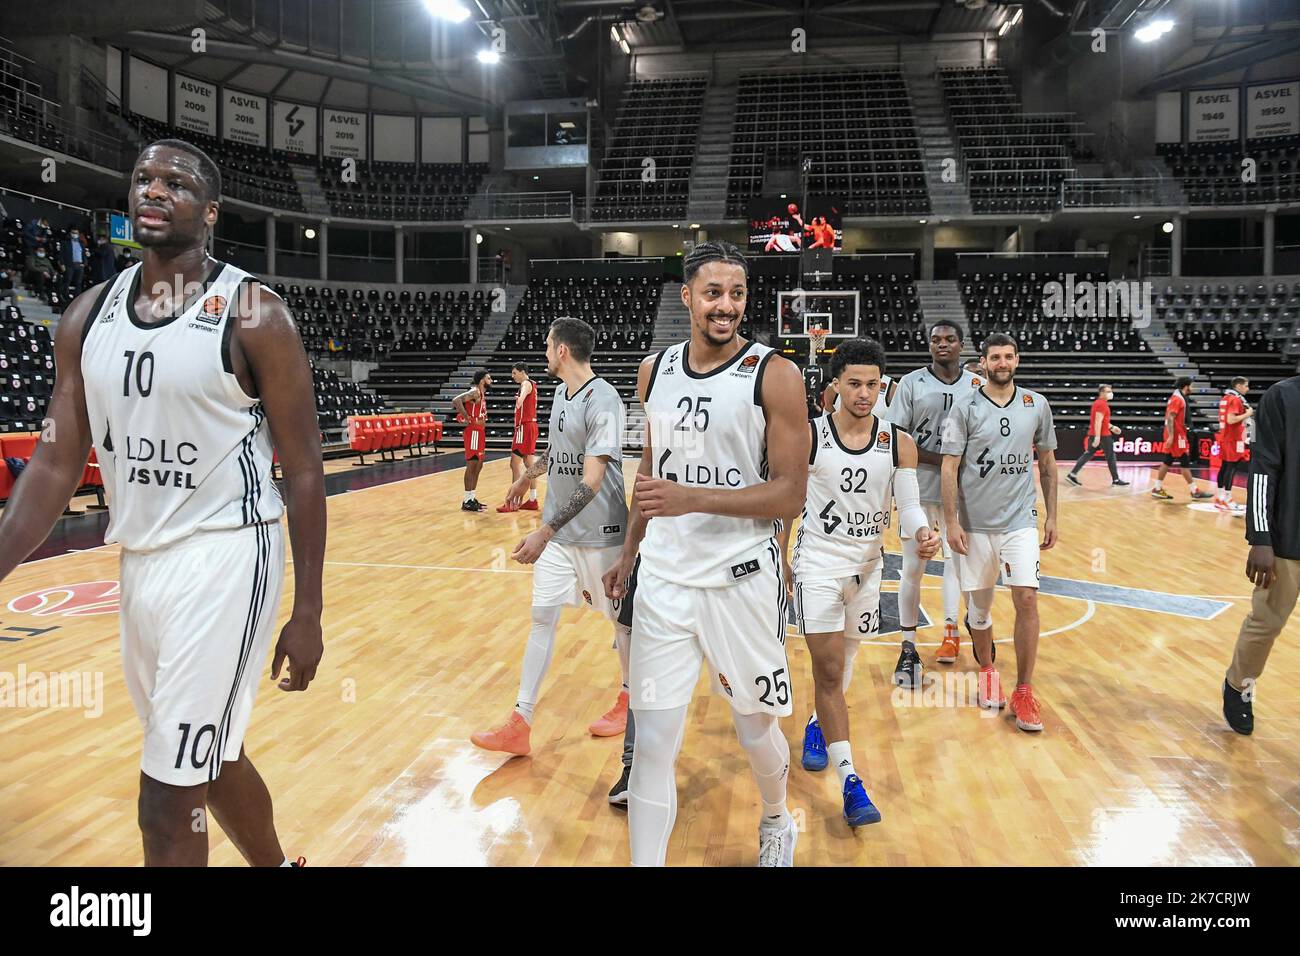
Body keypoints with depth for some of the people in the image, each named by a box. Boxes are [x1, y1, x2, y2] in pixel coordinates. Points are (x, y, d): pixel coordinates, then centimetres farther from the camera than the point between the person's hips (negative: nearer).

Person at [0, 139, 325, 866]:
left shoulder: (253, 313, -10)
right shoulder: (89, 316, 7)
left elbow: (304, 469, -9)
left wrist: (308, 612, -10)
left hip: (224, 557, -7)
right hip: (140, 562, 7)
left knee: (168, 799, -5)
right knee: (208, 758, 22)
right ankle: (277, 866, 46)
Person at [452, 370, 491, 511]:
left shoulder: (481, 394, 15)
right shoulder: (474, 392, -14)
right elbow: (456, 401, -29)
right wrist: (467, 418, -23)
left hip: (480, 431, 10)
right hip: (473, 431, -10)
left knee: (478, 465, 14)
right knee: (472, 465, -7)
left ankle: (472, 498, 21)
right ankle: (467, 501, -3)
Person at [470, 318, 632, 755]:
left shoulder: (602, 401, -20)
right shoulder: (561, 394, 7)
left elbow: (591, 481, -27)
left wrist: (545, 532, -30)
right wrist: (528, 476, 39)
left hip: (599, 533, -7)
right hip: (558, 530, 8)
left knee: (621, 616, 11)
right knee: (543, 617, 4)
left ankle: (629, 697, 34)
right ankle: (520, 724, 8)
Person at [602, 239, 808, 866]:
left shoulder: (774, 375, -10)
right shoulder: (655, 370, 6)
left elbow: (790, 495, -14)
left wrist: (692, 498, -24)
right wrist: (629, 553, 18)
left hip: (742, 579, -3)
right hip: (663, 579, 3)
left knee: (756, 728, 15)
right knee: (652, 741, 1)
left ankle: (777, 824, 46)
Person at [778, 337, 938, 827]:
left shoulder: (899, 443, -3)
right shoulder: (808, 435, -9)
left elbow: (908, 505, -6)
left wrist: (921, 533, -28)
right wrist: (780, 560, 5)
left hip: (868, 565, 3)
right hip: (817, 563, -3)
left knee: (842, 662, 18)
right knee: (828, 668, -10)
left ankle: (818, 725, 46)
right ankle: (850, 783, -9)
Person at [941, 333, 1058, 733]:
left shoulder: (1037, 406, 4)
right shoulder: (966, 409, -4)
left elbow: (1047, 464, 12)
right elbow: (949, 468, -6)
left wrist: (1052, 516, 10)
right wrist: (952, 523, -11)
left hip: (1020, 520, 1)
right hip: (976, 523, -1)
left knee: (1027, 599, -11)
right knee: (979, 606, 8)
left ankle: (1023, 692, 1)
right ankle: (987, 672, 33)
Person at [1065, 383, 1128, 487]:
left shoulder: (1098, 402, 17)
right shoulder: (1102, 404, -14)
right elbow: (1098, 421, -23)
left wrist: (1111, 427, 25)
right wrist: (1097, 437, -27)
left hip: (1093, 435, 9)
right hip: (1103, 435, -9)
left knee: (1088, 455, 8)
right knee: (1111, 457, 1)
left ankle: (1072, 474, 1)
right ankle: (1116, 480, 7)